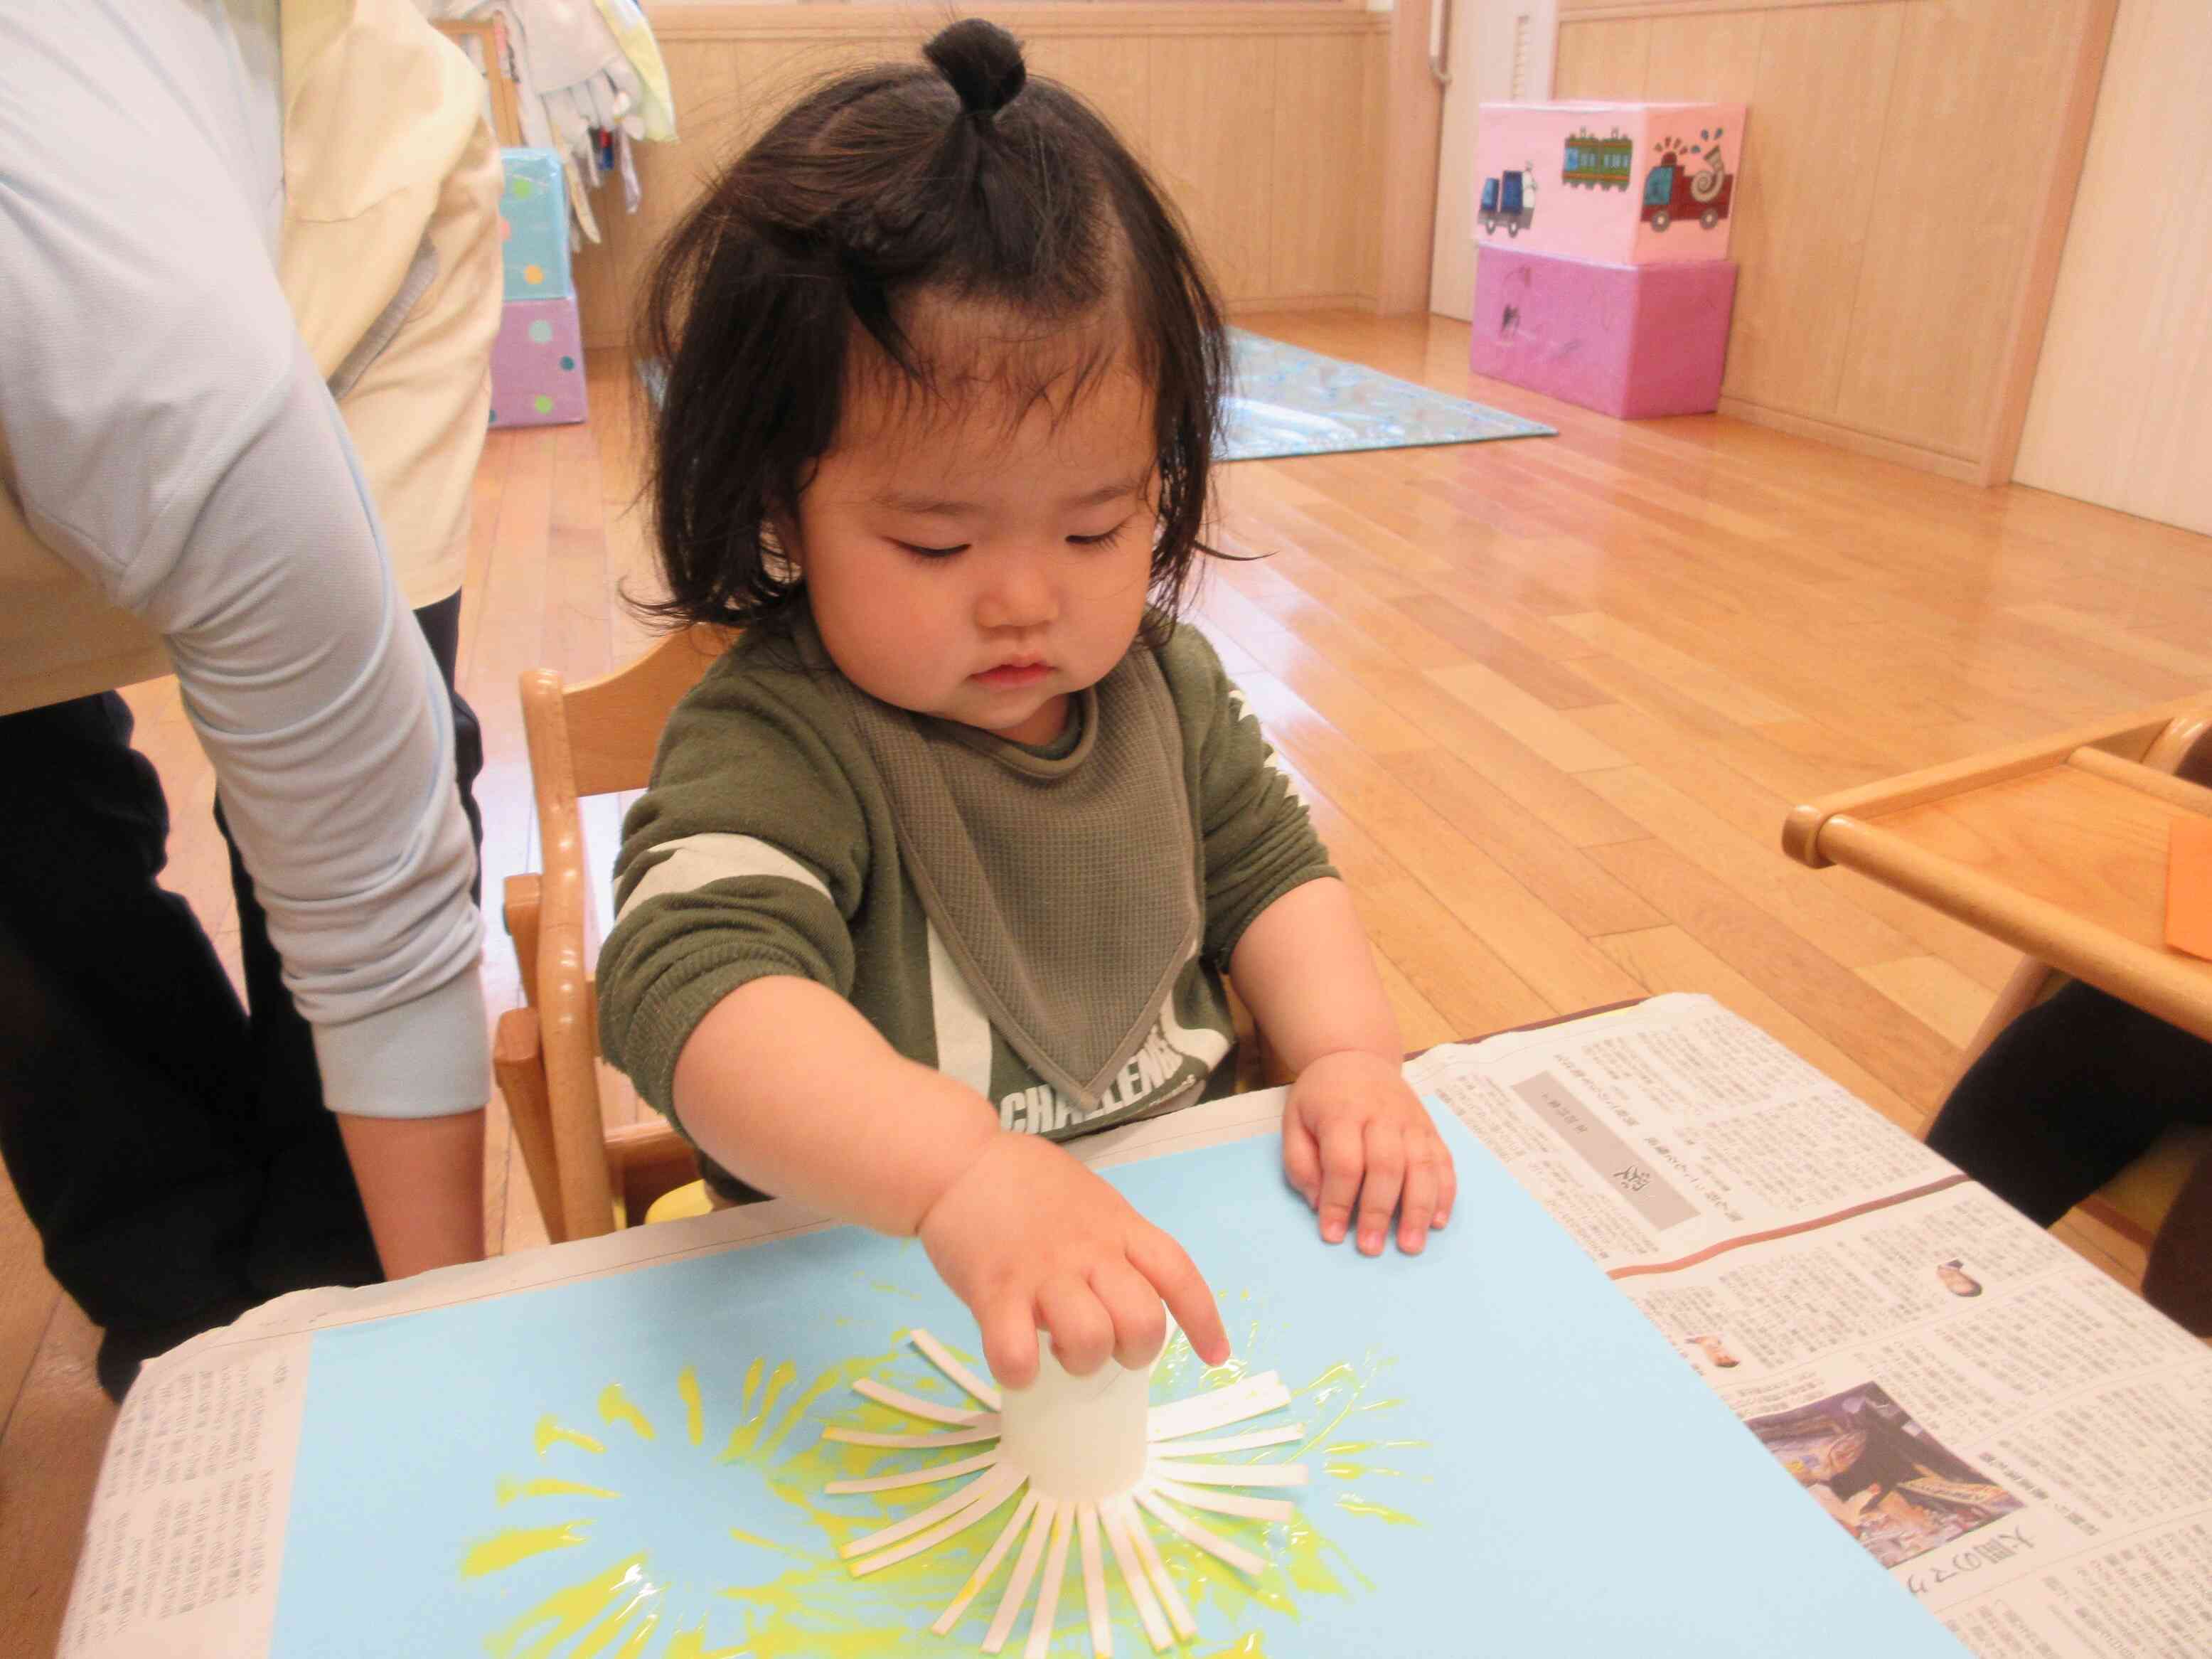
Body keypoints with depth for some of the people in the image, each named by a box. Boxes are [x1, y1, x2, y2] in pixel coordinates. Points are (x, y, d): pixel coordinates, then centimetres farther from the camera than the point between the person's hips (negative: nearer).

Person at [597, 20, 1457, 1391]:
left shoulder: (1164, 679, 1)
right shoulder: (771, 752, -20)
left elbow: (1269, 870, 11)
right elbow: (697, 991, -35)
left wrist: (1350, 1054, -6)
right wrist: (965, 1172, -51)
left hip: (1182, 1245, 5)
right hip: (878, 1304, -4)